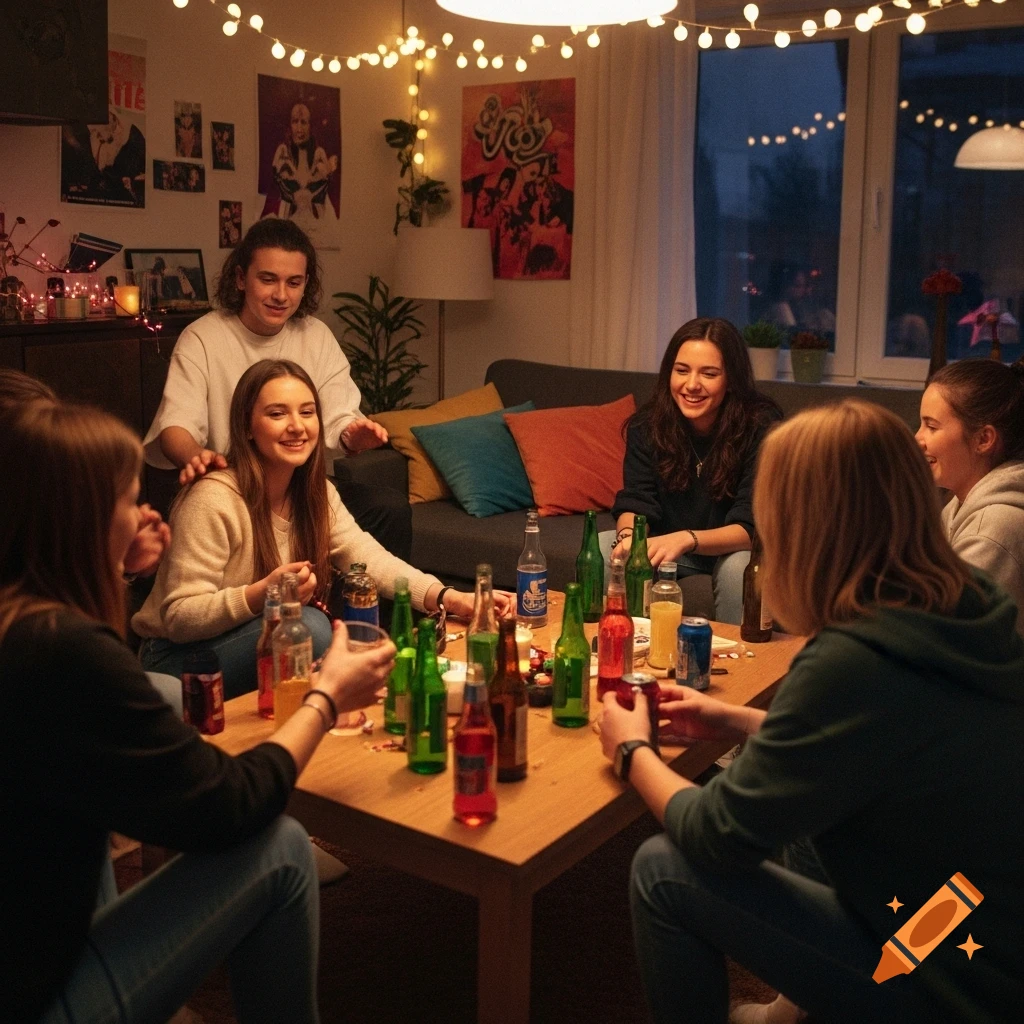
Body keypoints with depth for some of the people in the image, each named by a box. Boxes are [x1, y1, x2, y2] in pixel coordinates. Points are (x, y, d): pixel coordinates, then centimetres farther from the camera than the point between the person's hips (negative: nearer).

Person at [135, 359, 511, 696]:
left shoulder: (317, 493, 2)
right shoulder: (212, 499, -22)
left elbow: (369, 557, -11)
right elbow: (178, 617, -22)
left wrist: (447, 598, -27)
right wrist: (261, 595, -38)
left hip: (264, 644, 7)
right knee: (308, 625, -31)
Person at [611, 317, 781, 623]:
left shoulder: (761, 426, -23)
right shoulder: (647, 425, -13)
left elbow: (752, 527, -27)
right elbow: (635, 503, -15)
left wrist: (686, 539, -46)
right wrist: (628, 535, -40)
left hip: (735, 548, -3)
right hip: (670, 545, 3)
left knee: (739, 566, -35)